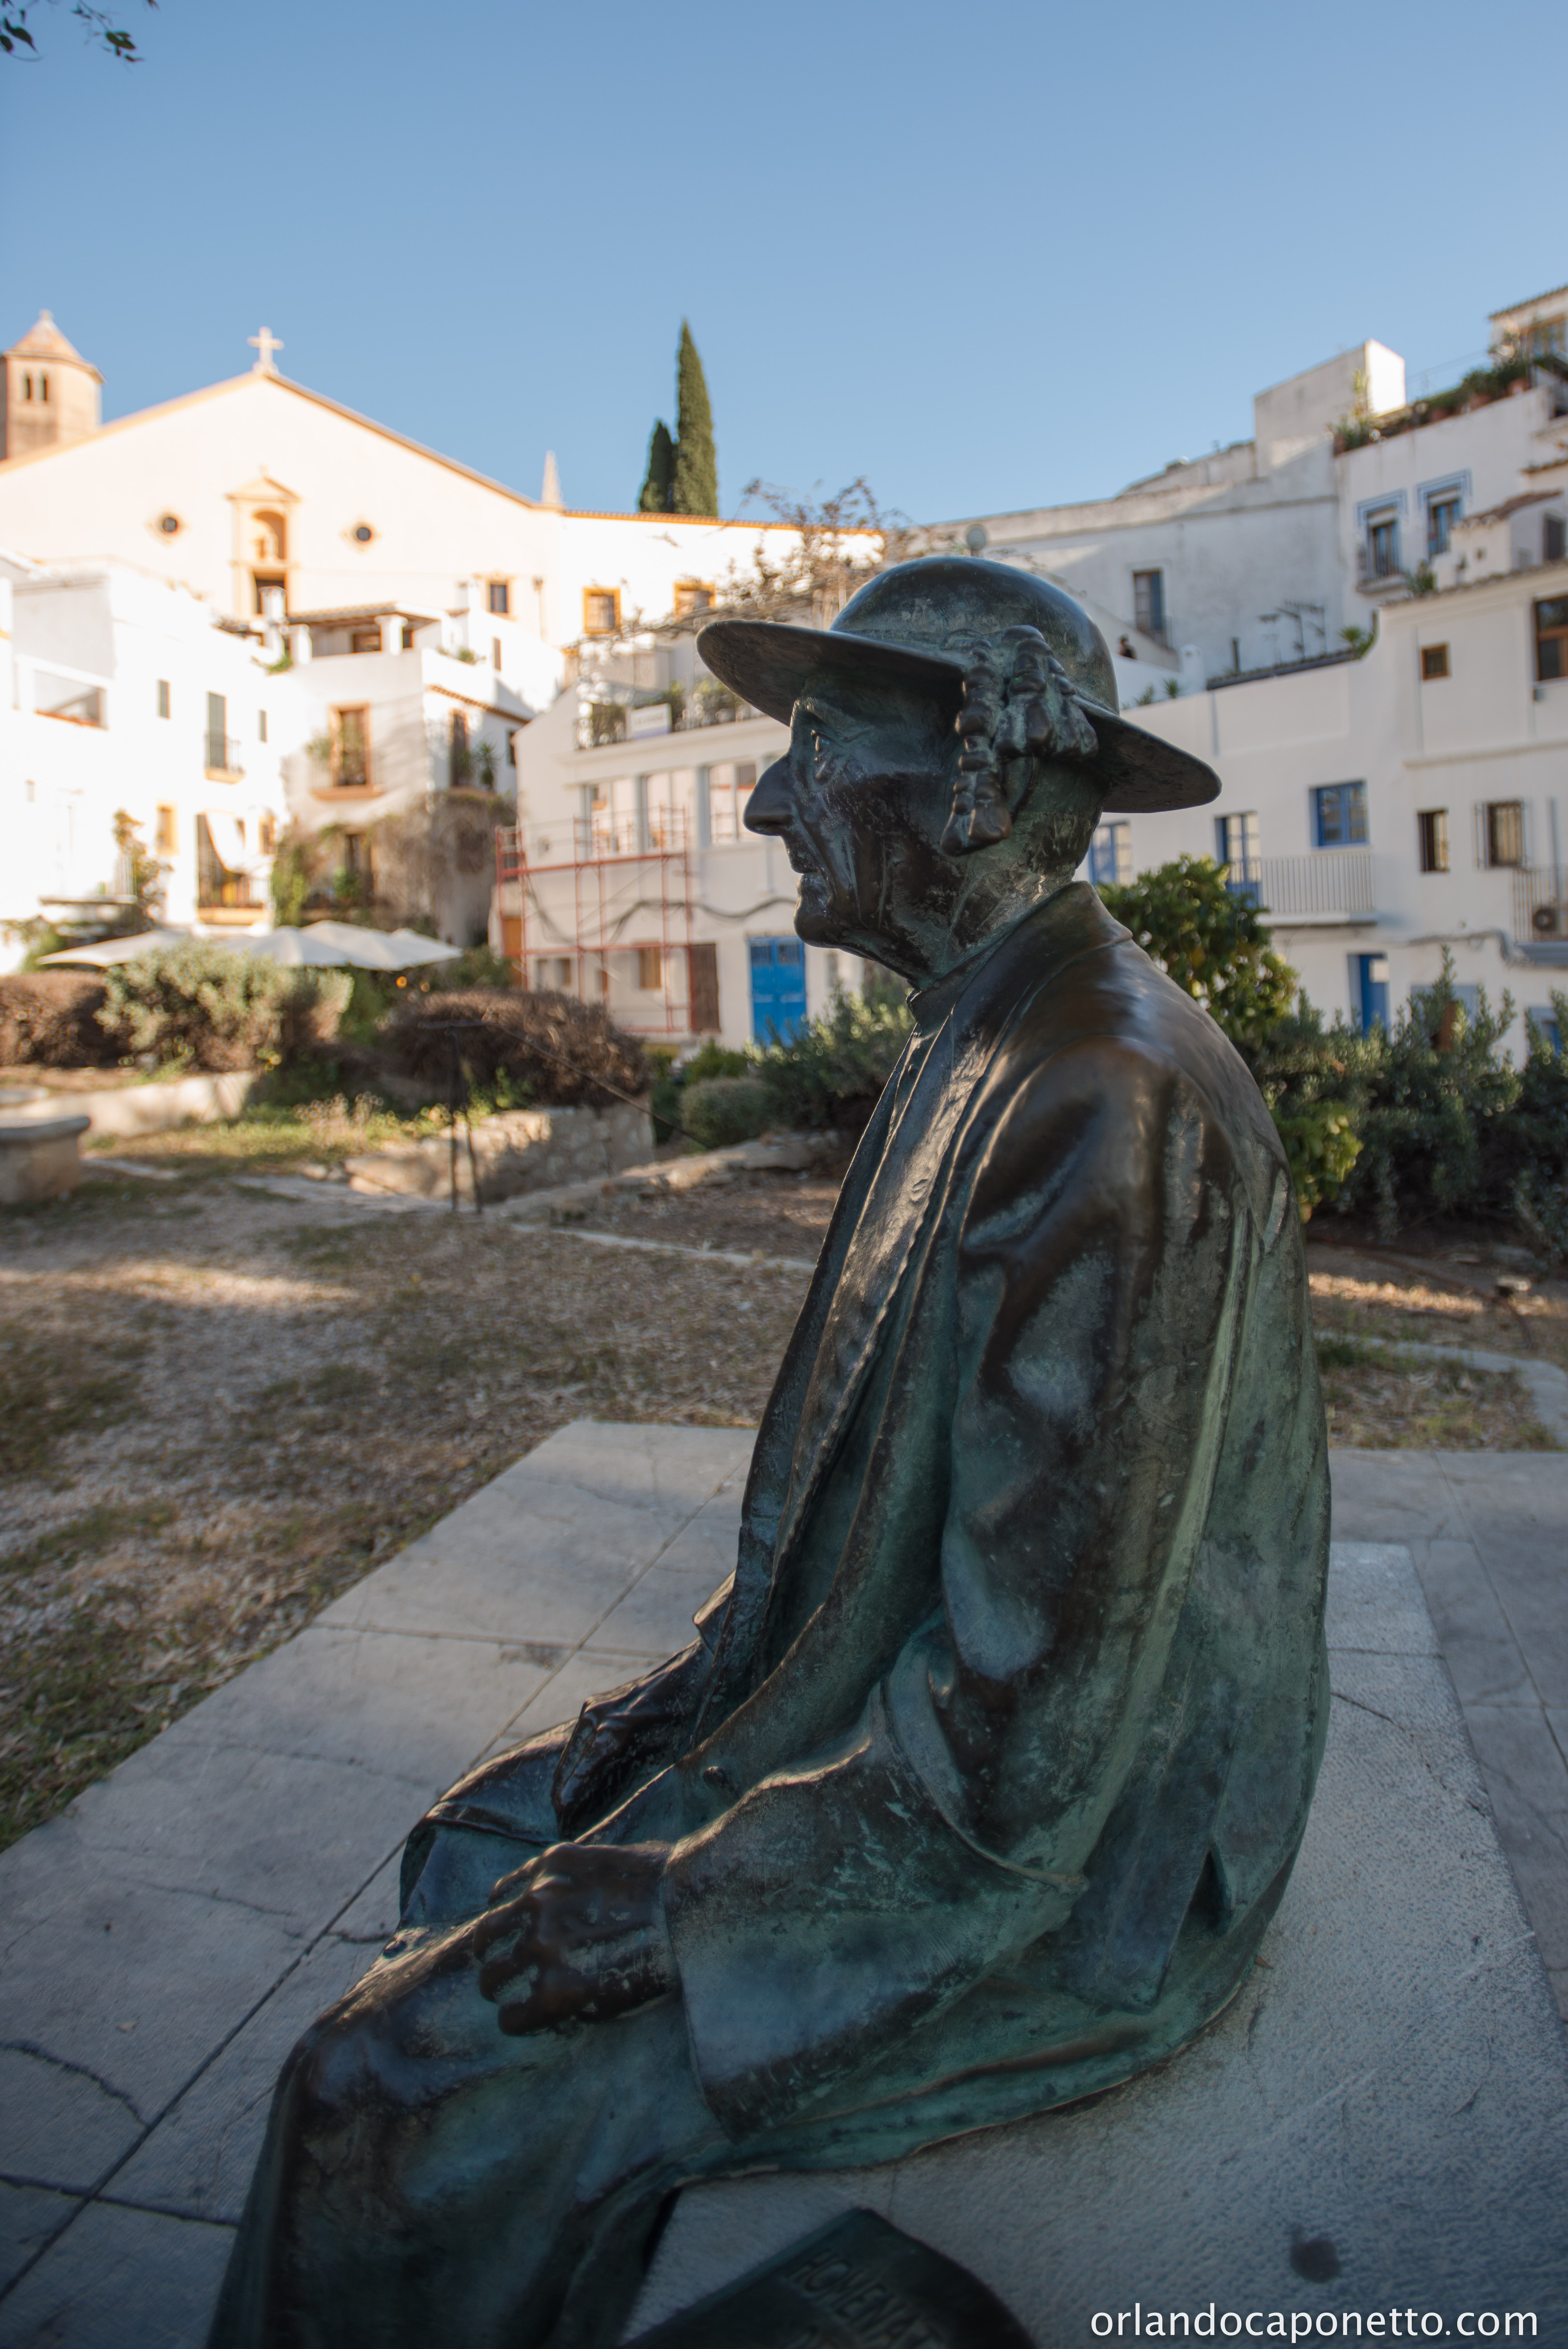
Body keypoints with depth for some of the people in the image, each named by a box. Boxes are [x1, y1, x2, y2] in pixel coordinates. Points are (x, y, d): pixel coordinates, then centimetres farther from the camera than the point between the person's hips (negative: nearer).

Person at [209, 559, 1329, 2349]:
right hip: (909, 1731, 9)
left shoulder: (1106, 1109, -29)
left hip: (1042, 1869, -9)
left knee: (396, 2098, -7)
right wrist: (705, 1685, 7)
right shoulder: (983, 1053, 5)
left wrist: (678, 1894, -15)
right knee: (483, 1848, 15)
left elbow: (1020, 1748, -28)